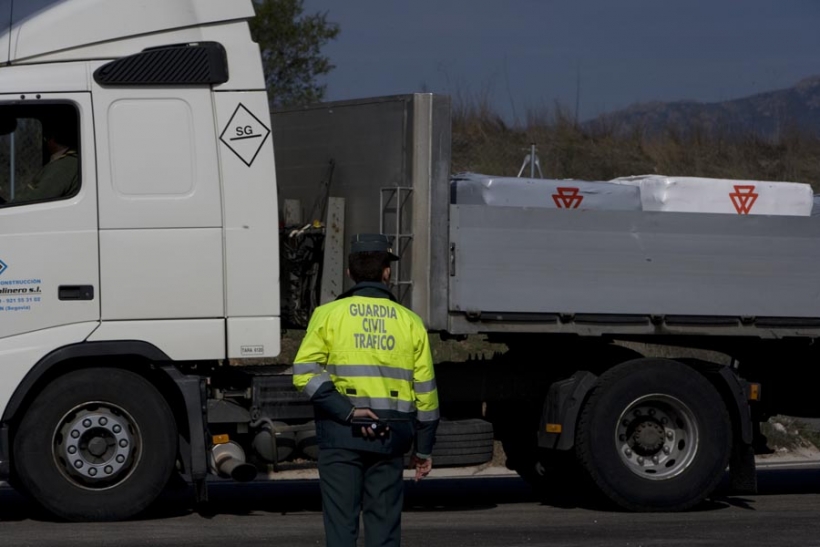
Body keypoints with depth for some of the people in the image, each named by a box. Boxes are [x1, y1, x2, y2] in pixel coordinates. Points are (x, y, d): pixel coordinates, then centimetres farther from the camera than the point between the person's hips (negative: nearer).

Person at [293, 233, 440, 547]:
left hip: (341, 432, -2)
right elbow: (425, 390, 6)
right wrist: (423, 449, 13)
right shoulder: (410, 322, 6)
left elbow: (305, 373, -12)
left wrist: (347, 411, -12)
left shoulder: (329, 314, 0)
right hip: (389, 438, 2)